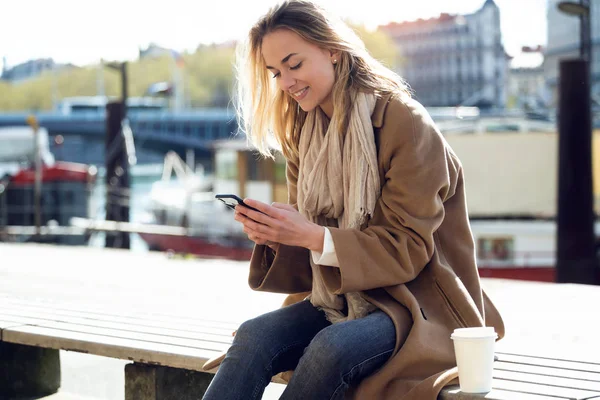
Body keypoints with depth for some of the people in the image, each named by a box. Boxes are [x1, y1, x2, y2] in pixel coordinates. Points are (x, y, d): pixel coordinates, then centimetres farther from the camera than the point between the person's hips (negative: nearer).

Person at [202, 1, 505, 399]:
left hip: (419, 306, -6)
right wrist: (276, 236, -12)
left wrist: (313, 236, -25)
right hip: (339, 301, 6)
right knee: (253, 336, -24)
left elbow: (408, 249, -15)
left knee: (331, 347, -35)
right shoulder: (304, 133, 10)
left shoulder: (407, 124, -12)